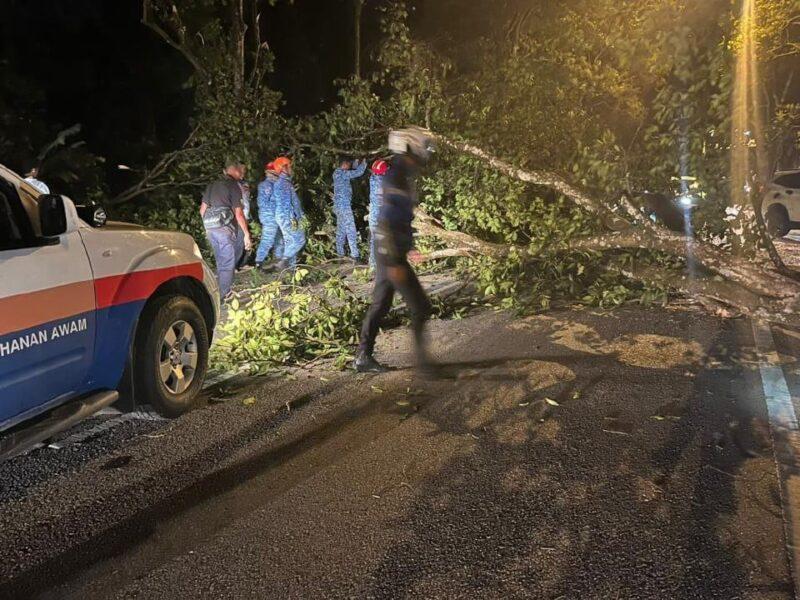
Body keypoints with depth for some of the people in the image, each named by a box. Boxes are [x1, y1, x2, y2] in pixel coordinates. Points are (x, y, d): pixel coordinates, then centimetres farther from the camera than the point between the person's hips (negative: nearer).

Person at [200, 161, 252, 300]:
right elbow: (238, 213, -12)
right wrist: (247, 234, -9)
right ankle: (225, 294, 3)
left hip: (210, 227, 7)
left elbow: (202, 209, 16)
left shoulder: (212, 186, 15)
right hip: (224, 226, -7)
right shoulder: (234, 186, -6)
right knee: (228, 261, 2)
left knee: (220, 259, 20)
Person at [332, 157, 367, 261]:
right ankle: (355, 254, -9)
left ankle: (340, 253, 17)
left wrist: (357, 163, 20)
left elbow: (353, 174, 29)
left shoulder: (338, 173, 16)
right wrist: (364, 163, -3)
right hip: (344, 205, -10)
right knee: (350, 230, -9)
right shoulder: (341, 173, -13)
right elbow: (358, 173, -18)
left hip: (339, 206, 10)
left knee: (341, 230, 13)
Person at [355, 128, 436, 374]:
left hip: (390, 252, 10)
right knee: (420, 307, -4)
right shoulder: (397, 178, -19)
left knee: (380, 305, 15)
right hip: (391, 253, -10)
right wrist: (395, 263, -25)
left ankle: (364, 357, 23)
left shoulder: (404, 175, 13)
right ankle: (421, 358, 4)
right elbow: (387, 222, -24)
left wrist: (408, 248, 28)